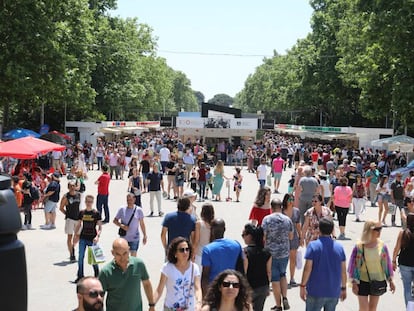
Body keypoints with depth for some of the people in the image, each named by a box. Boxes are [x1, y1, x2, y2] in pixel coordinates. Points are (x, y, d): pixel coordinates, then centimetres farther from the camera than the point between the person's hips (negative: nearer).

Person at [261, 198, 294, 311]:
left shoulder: (267, 219, -11)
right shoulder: (288, 219, -1)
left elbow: (263, 237, -12)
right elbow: (291, 237, 7)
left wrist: (263, 249, 5)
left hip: (271, 253, -3)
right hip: (285, 253, 3)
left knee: (275, 279, 5)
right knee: (282, 274, 23)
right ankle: (284, 298, 10)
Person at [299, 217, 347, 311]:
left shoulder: (313, 245, -10)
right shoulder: (339, 247, 0)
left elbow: (307, 268, -13)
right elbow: (343, 271, 3)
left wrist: (302, 286, -5)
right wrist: (343, 288, 14)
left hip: (316, 292, -3)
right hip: (334, 292, 3)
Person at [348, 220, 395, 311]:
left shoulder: (382, 245, -7)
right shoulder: (359, 246, -15)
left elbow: (386, 263, 3)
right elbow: (354, 265, -8)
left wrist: (390, 280, 5)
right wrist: (354, 283, -8)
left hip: (378, 281, 3)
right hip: (363, 282, -3)